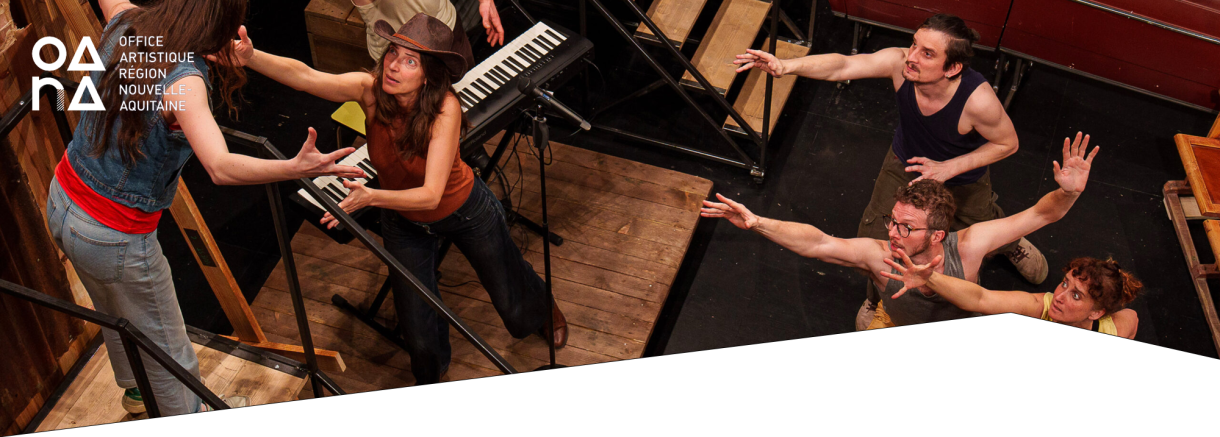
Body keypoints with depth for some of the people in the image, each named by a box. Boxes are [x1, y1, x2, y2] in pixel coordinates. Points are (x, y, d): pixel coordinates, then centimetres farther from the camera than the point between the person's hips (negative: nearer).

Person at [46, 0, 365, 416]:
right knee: (165, 346, 17)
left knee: (116, 316, 34)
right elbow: (221, 168, -46)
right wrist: (296, 168, -56)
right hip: (115, 238, -8)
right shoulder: (184, 81, -32)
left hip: (61, 202, 9)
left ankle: (137, 390, 59)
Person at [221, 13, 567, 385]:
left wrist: (370, 197, -60)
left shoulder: (445, 108, -38)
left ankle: (546, 307, 61)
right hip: (403, 220, 2)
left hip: (463, 211, -2)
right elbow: (303, 76, -45)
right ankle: (431, 379, 44)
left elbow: (430, 195, -45)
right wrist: (250, 57, -64)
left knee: (516, 310, 21)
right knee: (420, 336, 5)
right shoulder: (371, 90, -29)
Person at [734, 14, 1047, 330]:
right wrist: (786, 66, -63)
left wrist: (949, 168, -29)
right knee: (874, 239, -1)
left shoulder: (978, 100, -41)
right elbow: (840, 66, -46)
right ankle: (879, 299, 34)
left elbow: (1007, 143, -23)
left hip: (963, 176, -1)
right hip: (907, 162, 2)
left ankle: (1009, 238, 63)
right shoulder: (900, 63, -35)